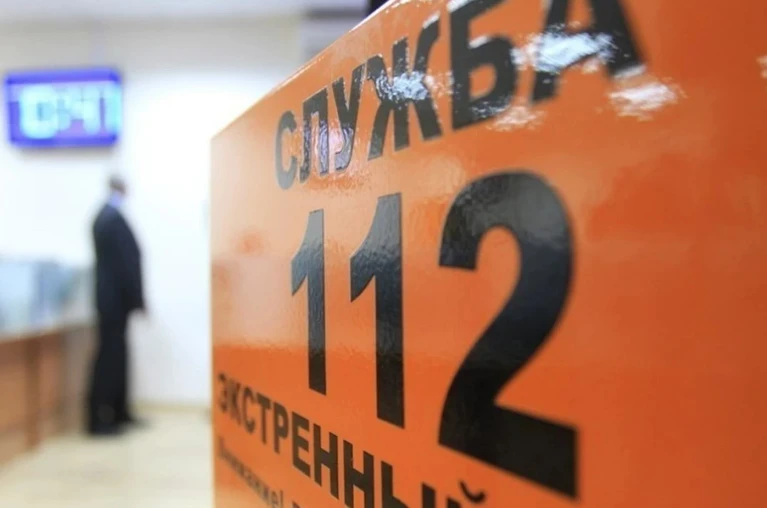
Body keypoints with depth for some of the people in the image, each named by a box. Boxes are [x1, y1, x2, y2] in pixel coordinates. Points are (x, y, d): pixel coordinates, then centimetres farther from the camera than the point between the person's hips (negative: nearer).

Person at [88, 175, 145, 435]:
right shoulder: (115, 218, -18)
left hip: (109, 297, 9)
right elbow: (127, 262, -18)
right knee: (110, 356, -4)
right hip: (115, 299, -9)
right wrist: (138, 301, -12)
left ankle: (117, 412, 24)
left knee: (114, 355, 15)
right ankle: (99, 420, 2)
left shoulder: (103, 216, 11)